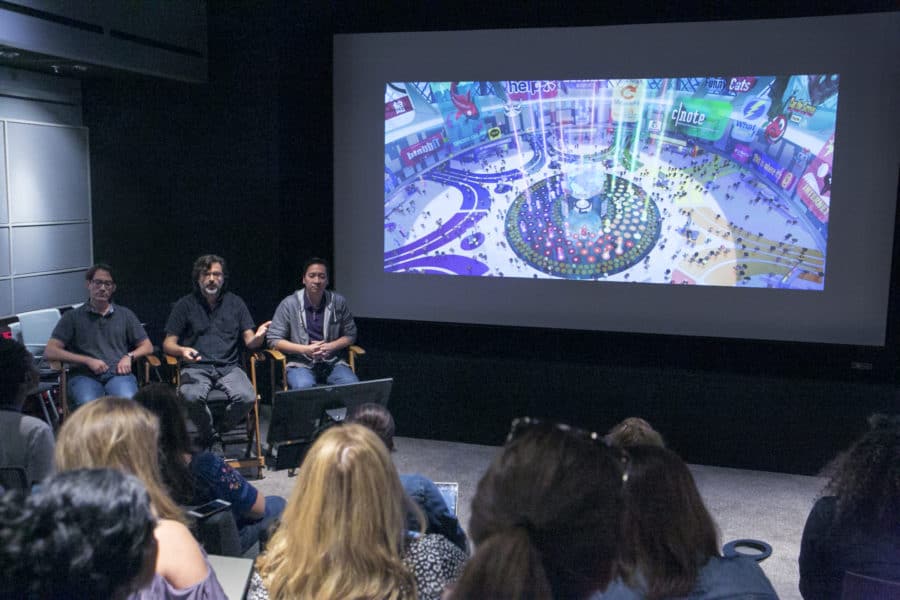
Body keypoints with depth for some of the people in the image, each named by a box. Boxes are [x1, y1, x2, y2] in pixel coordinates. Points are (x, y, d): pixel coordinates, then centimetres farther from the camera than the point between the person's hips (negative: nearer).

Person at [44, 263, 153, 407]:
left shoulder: (125, 315, 25)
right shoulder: (72, 317, 18)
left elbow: (147, 346, 24)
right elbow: (50, 352, 7)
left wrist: (129, 356, 1)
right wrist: (88, 361, -4)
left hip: (118, 374, 1)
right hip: (84, 375, -1)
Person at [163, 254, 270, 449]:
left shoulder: (235, 303, 14)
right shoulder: (185, 305, 10)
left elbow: (249, 341, 11)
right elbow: (168, 343, 7)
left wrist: (258, 337, -15)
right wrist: (182, 351, -17)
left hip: (229, 367, 1)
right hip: (196, 367, -1)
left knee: (247, 398, -29)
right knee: (192, 397, -35)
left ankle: (219, 431, 0)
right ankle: (210, 437, -6)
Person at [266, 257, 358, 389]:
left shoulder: (338, 302, 6)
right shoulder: (289, 304, -1)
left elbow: (350, 335, 14)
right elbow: (273, 339, 0)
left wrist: (331, 346, -8)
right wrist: (305, 349, -13)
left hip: (333, 362, 2)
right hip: (300, 364, -2)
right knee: (304, 387, -36)